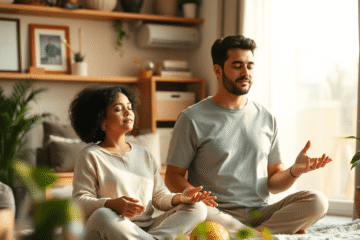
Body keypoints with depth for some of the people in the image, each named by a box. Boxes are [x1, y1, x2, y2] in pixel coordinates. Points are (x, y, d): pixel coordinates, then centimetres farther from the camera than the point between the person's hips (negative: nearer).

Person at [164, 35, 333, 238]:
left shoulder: (267, 118, 14)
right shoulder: (193, 119, 2)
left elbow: (273, 183, 16)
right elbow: (173, 175, 3)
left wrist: (295, 171, -7)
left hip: (260, 213, 3)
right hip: (219, 213, -2)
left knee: (317, 201, -21)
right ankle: (275, 233, -21)